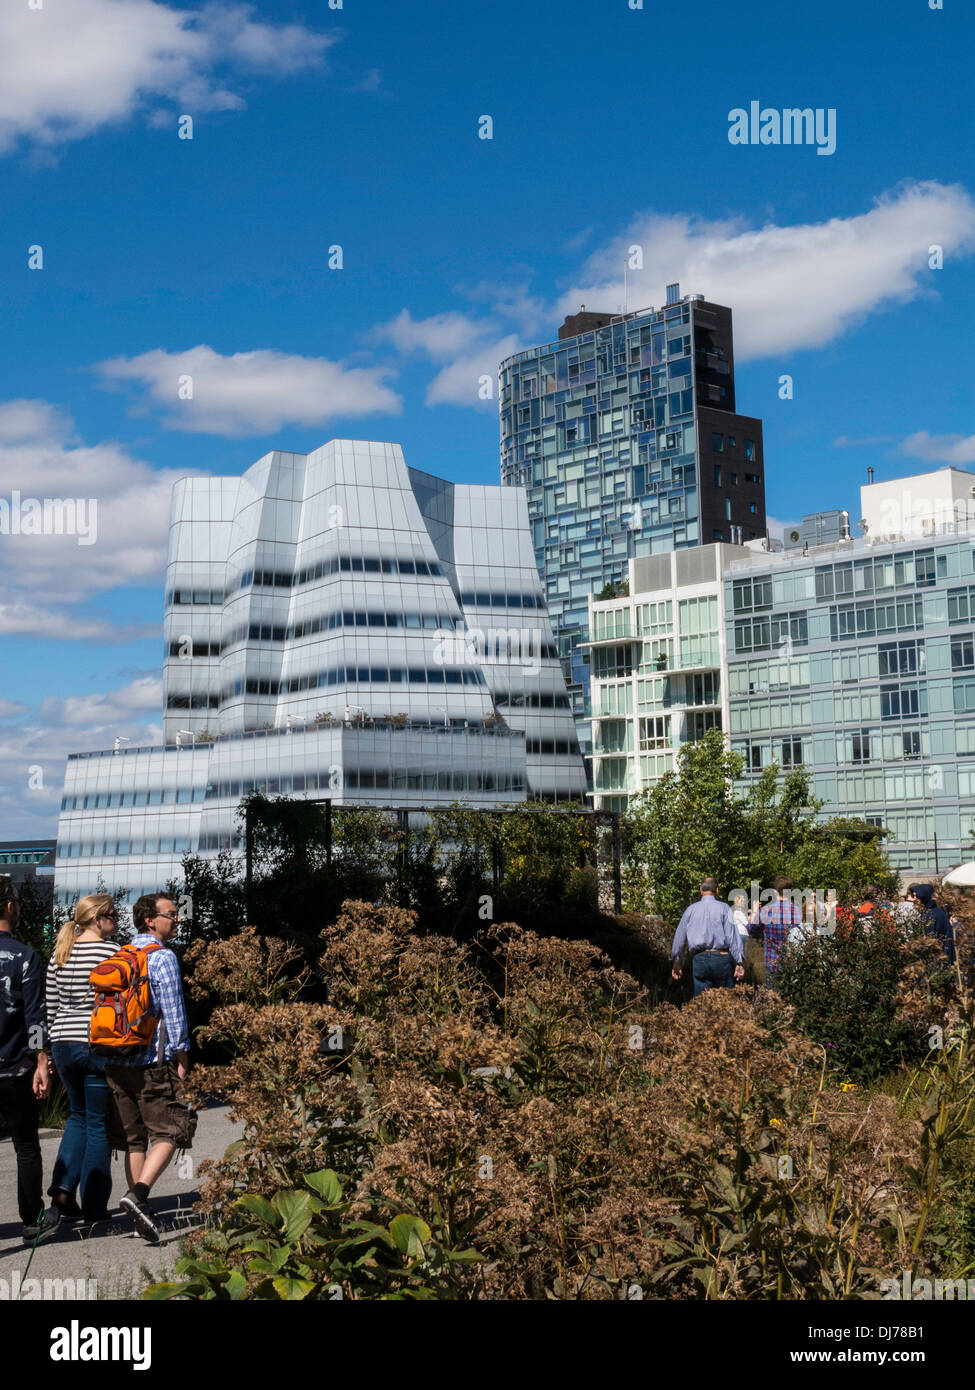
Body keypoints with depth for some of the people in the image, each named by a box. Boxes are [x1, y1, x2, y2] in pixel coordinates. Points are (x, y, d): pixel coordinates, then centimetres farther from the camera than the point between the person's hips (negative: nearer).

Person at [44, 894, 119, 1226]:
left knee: (79, 1114, 22)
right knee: (98, 1123, 5)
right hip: (99, 1046, -6)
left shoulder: (59, 955, 7)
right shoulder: (110, 953, -11)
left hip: (63, 1044, 6)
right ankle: (93, 1206, 9)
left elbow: (51, 1006, 11)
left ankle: (62, 1188, 10)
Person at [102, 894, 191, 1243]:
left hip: (116, 1062, 7)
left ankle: (140, 1209, 12)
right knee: (165, 1133, -2)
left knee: (134, 1136, 12)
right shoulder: (162, 958, -9)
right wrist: (182, 1055, -5)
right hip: (152, 1061, -7)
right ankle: (138, 1194, -21)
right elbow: (173, 1012, -12)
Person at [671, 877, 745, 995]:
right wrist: (740, 962, -7)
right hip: (721, 957, -2)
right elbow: (733, 935, -6)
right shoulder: (723, 908, 1)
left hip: (699, 959, 2)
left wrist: (675, 961, 23)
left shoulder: (691, 909, 10)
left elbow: (680, 936, 14)